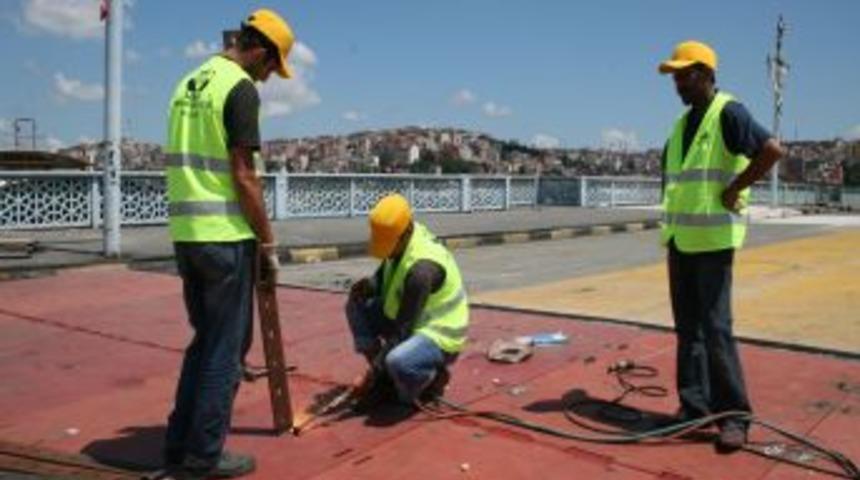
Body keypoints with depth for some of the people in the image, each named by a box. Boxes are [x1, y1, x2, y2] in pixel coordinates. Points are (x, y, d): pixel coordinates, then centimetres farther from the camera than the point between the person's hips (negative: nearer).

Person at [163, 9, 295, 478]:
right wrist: (268, 242, -8)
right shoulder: (241, 88, -11)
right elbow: (243, 177, -16)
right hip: (225, 236, -8)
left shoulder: (187, 84, 15)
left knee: (204, 339, 18)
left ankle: (179, 442, 25)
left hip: (185, 232, 8)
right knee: (226, 347, 3)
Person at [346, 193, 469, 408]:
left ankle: (432, 377, -3)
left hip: (438, 334, -9)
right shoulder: (399, 241, -5)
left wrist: (383, 354, -14)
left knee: (398, 363, -37)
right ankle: (382, 370, 9)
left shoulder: (422, 268, -31)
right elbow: (384, 277, 10)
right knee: (357, 306, 1)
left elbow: (405, 324, -25)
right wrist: (369, 285, -13)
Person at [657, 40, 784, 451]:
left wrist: (733, 188, -14)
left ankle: (734, 416, 4)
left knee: (716, 329, -7)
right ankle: (694, 407, 20)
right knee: (687, 328, 10)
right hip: (679, 238, 8)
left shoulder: (728, 113, -9)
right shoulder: (681, 123, 16)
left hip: (714, 238, -8)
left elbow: (772, 150, -21)